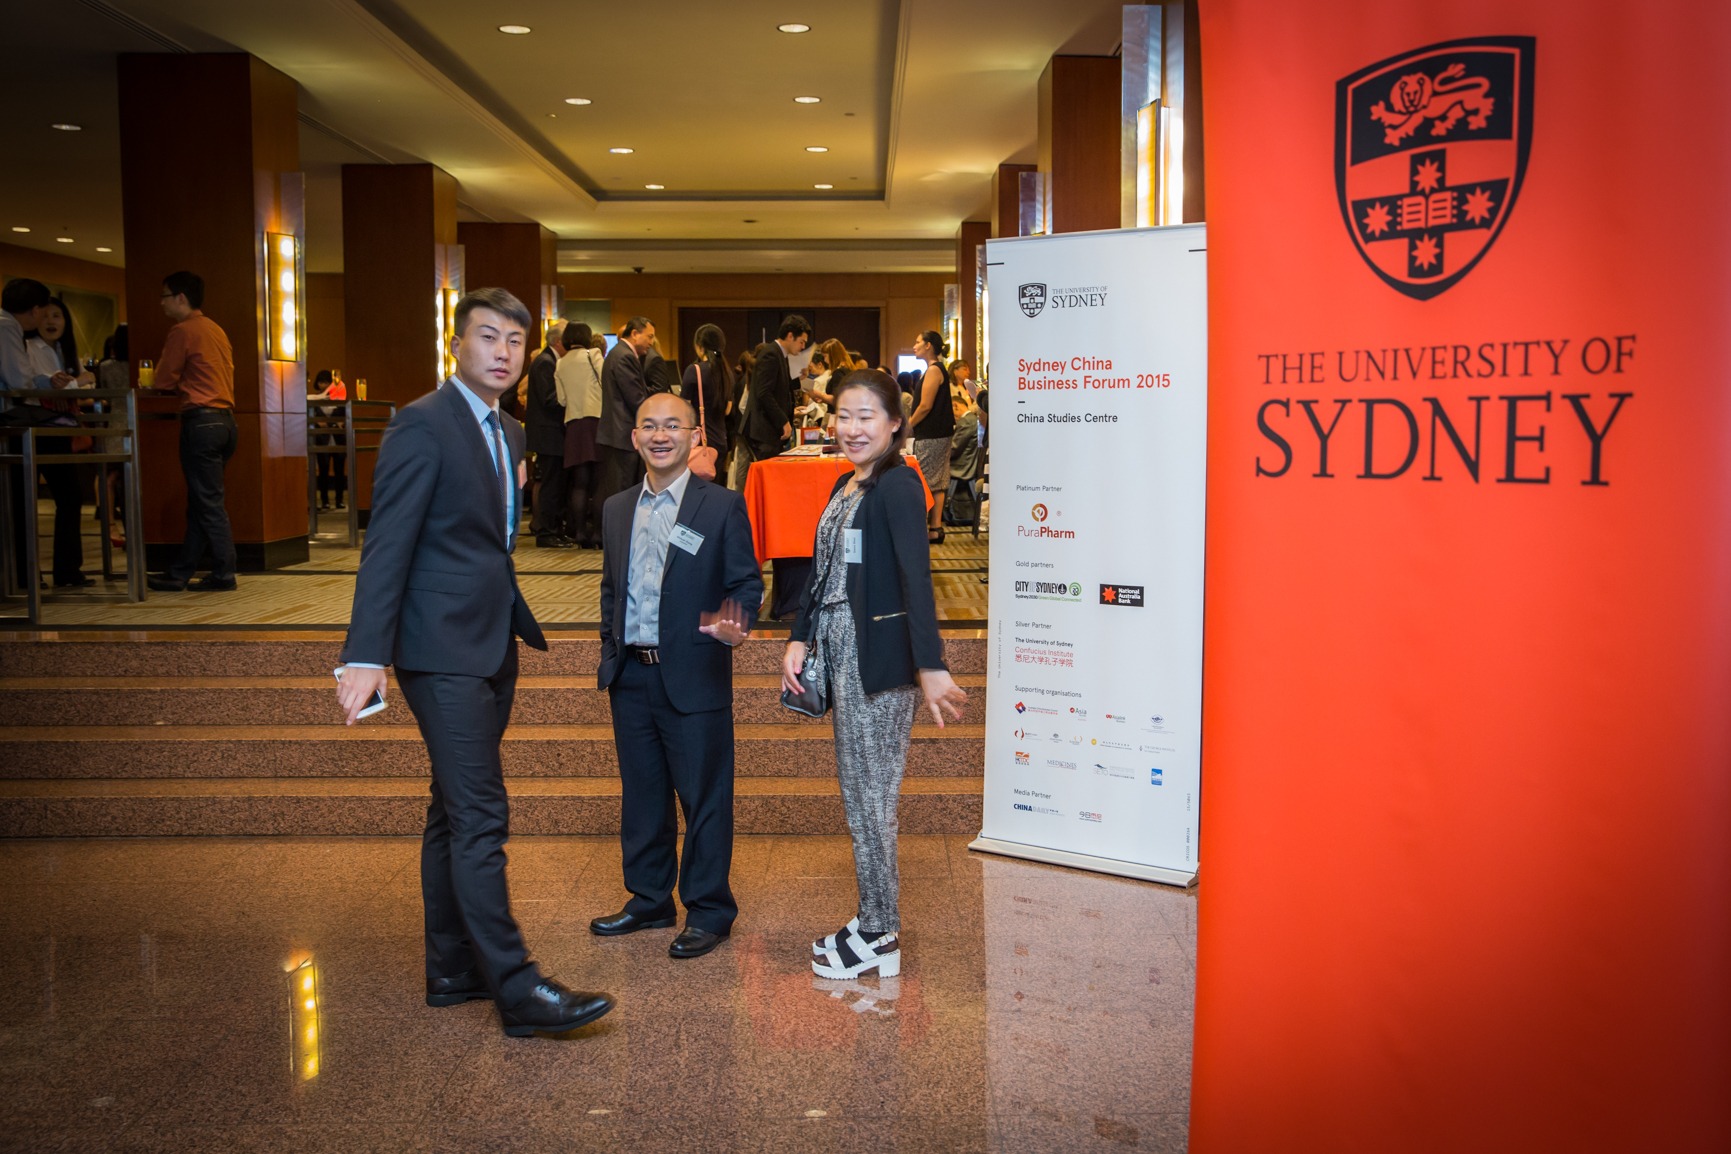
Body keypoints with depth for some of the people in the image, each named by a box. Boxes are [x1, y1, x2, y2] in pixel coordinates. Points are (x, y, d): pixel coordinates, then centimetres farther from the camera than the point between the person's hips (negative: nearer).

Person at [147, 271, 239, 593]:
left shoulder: (183, 331, -8)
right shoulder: (216, 330, 17)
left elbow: (163, 381, -4)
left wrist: (175, 383, 16)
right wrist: (183, 383, 17)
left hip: (201, 421, -9)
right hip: (225, 419, 9)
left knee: (208, 503, -4)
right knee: (201, 502, 10)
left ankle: (223, 574, -1)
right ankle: (181, 574, 16)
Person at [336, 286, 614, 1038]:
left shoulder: (507, 433, 15)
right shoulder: (423, 423, -11)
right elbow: (387, 544, -17)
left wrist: (525, 624, 17)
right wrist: (367, 655, -22)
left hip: (490, 646, 9)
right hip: (443, 648, -9)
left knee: (455, 812, 15)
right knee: (479, 815, -9)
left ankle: (453, 968, 26)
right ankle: (516, 990, -5)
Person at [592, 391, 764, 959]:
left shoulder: (722, 507, -4)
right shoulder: (616, 510, 12)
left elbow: (746, 583, -4)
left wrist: (733, 623, -24)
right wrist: (611, 652, 12)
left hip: (694, 677, -5)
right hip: (632, 677, 5)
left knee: (705, 797, 2)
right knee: (641, 795, 15)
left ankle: (708, 912, 16)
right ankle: (649, 900, 30)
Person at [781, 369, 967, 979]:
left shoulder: (898, 485, -12)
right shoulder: (844, 485, 15)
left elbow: (916, 577, -21)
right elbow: (821, 570, 16)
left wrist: (931, 666, -27)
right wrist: (800, 638, 3)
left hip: (878, 654, -9)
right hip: (841, 653, 9)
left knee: (870, 795, -2)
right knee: (860, 792, 15)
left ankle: (879, 937, 10)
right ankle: (873, 920, 26)